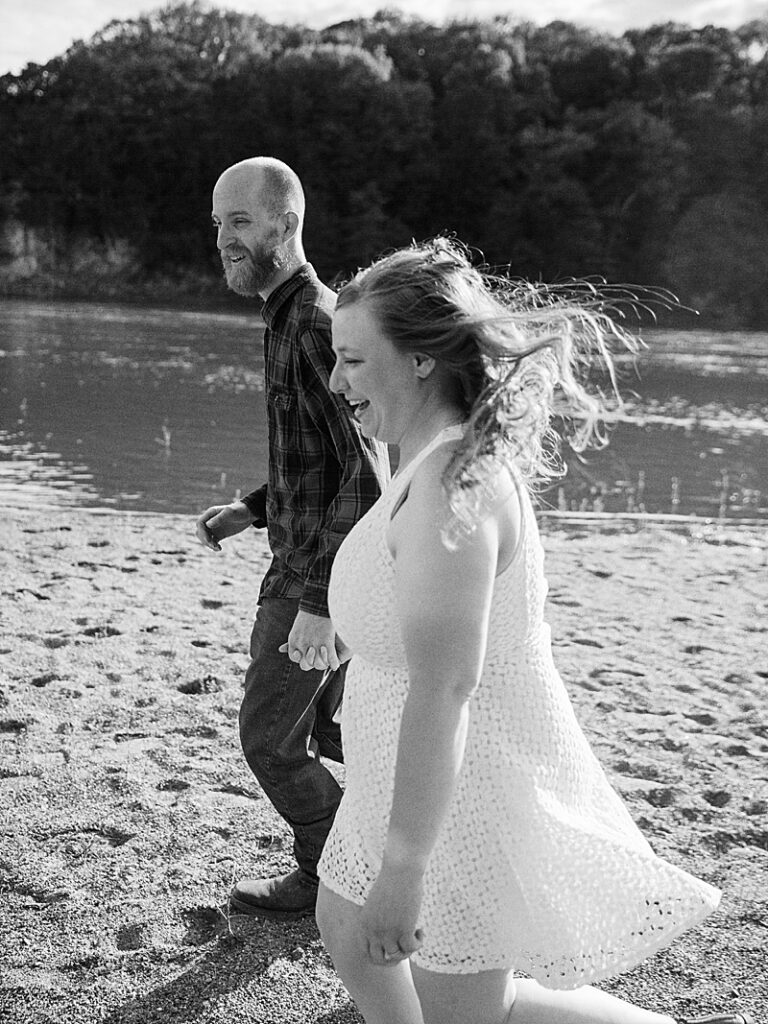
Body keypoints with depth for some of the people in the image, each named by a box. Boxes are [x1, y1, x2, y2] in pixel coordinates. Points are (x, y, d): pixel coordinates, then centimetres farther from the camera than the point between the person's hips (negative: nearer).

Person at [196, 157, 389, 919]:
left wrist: (318, 603, -28)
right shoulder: (291, 318, 11)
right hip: (307, 566, 10)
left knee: (268, 737, 5)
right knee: (326, 729, 20)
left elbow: (369, 470, -28)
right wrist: (251, 510, 13)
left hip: (317, 579, -10)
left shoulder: (317, 324, -21)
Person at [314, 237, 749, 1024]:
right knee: (345, 930, 23)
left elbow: (444, 689, -32)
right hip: (427, 774, 10)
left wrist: (402, 864, -28)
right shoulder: (446, 458, 2)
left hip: (467, 789, -9)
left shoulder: (450, 486, -30)